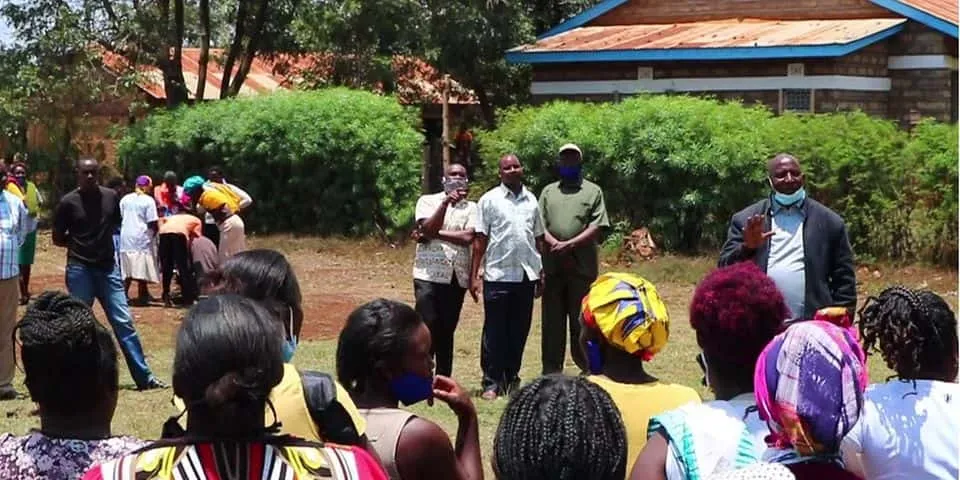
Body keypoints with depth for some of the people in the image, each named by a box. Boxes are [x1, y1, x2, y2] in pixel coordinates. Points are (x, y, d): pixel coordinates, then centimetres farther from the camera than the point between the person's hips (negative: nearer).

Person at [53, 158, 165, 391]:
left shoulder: (111, 197, 3)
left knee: (124, 321, 1)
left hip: (108, 268, 3)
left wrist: (99, 239, 6)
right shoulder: (68, 202, -5)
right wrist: (79, 244, -2)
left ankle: (144, 377, 2)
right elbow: (58, 239, 2)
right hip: (80, 270, -2)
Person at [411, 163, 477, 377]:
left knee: (447, 331, 7)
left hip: (457, 277, 2)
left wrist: (434, 234, -6)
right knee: (427, 327, -10)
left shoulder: (471, 207, 10)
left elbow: (468, 237, -6)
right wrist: (446, 203, -17)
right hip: (429, 274, -2)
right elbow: (428, 229, -10)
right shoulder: (427, 201, 7)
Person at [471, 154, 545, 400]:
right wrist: (474, 275, -6)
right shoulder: (489, 200, 1)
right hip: (498, 275, -4)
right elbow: (480, 240, -1)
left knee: (519, 332, 8)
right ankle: (492, 383, 3)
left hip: (527, 275, 4)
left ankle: (511, 379, 18)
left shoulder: (531, 200, 12)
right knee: (494, 332, -1)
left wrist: (542, 272, 13)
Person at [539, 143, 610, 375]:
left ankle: (588, 369, 5)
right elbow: (539, 225, 7)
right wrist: (555, 244, -12)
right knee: (552, 321, 5)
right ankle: (551, 372, 11)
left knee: (582, 321, -1)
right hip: (552, 266, 3)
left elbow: (597, 227, -3)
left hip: (582, 267, -3)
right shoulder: (548, 191, 16)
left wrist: (570, 245, -14)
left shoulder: (593, 191, 7)